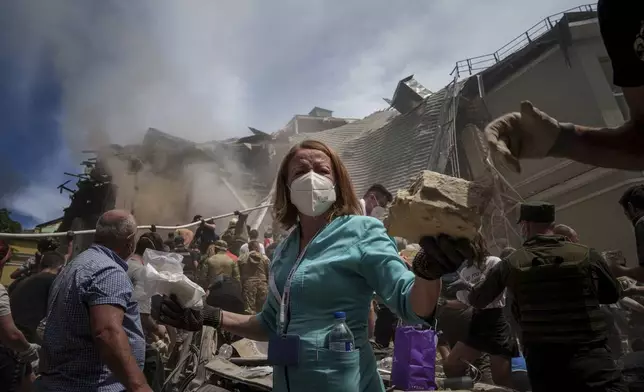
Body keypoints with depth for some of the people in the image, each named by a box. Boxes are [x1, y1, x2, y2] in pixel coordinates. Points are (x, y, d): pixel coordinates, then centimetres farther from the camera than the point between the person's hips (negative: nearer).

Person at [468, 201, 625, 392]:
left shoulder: (511, 263, -1)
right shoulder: (587, 255, -3)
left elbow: (476, 300, 15)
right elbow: (613, 294, 16)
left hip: (542, 361, 2)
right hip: (591, 358, -1)